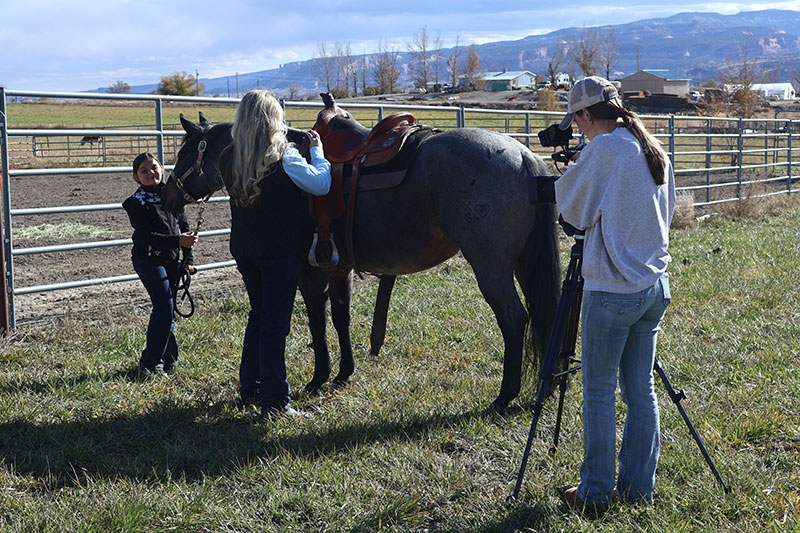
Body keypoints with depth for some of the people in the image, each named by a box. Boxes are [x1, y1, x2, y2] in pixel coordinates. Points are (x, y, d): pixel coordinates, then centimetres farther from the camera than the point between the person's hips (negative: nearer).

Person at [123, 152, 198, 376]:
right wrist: (177, 240, -28)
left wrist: (188, 259, 8)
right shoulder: (137, 202, -11)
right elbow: (145, 236, -19)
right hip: (148, 261, -6)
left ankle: (168, 358, 24)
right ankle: (150, 363, -4)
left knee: (169, 311, 11)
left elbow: (184, 227, 13)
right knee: (164, 308, -12)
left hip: (171, 260, 6)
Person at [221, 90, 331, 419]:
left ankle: (249, 389, 26)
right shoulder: (284, 156, -14)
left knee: (258, 316, 20)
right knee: (275, 323, -2)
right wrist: (317, 150, 5)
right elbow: (320, 184, -10)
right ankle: (274, 400, -1)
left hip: (244, 249, 6)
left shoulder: (229, 159, 2)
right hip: (281, 250, -6)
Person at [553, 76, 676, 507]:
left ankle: (595, 491, 10)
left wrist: (576, 167, 13)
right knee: (640, 391, 12)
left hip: (612, 290, -7)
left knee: (599, 391, 3)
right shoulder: (657, 153, 11)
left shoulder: (603, 150, -13)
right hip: (655, 286, 8)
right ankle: (638, 488, 18)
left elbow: (573, 208, -5)